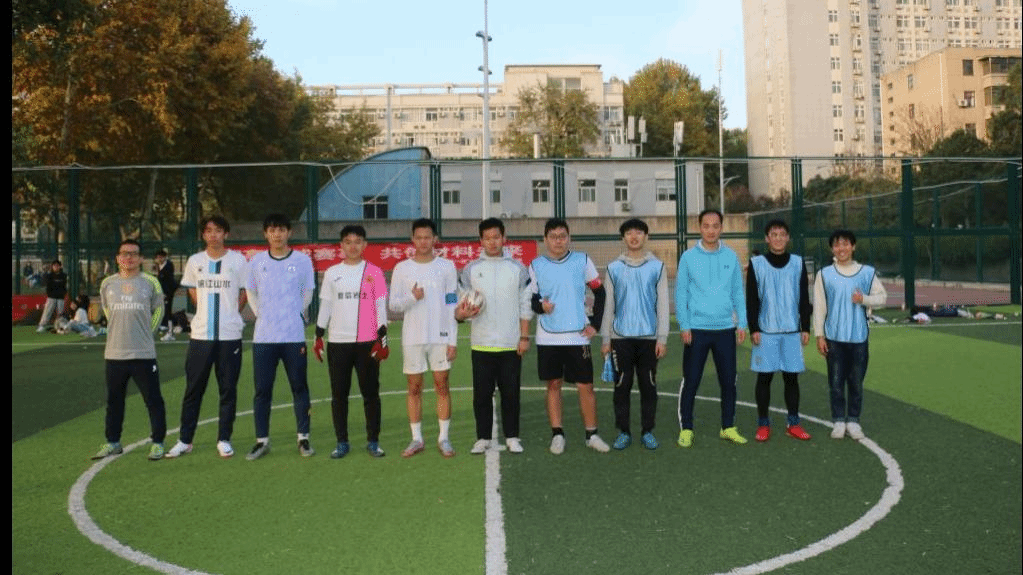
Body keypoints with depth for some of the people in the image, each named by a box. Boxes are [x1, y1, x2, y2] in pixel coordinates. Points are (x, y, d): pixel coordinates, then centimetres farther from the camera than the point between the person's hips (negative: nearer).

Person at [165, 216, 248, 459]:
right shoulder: (194, 261, 6)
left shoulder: (238, 260, 0)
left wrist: (231, 314, 5)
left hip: (230, 335, -2)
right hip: (200, 335, 2)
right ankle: (185, 441, 17)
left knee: (228, 389, 4)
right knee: (193, 389, 7)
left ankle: (224, 440, 15)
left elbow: (244, 291, 8)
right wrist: (207, 312, 13)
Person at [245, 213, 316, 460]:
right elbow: (250, 292, 17)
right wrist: (261, 314, 8)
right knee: (262, 390, 5)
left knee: (299, 387, 5)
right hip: (263, 337, 1)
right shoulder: (256, 261, 5)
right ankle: (262, 440, 15)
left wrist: (296, 315, 8)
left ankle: (303, 437, 16)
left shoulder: (302, 260, 1)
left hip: (294, 336, -1)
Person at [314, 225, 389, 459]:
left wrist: (382, 338, -5)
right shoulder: (332, 273, 9)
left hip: (367, 342, -2)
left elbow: (381, 307, 1)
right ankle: (342, 442, 16)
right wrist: (318, 337, 7)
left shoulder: (374, 272, 2)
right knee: (339, 394, 5)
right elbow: (325, 306, 12)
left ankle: (373, 441, 14)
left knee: (370, 393, 3)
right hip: (337, 342, 2)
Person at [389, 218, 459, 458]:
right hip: (412, 338, 1)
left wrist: (453, 340, -5)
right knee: (414, 388, 6)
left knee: (442, 386, 3)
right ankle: (416, 439, 16)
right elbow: (393, 305, 4)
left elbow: (452, 305, 0)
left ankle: (444, 438, 12)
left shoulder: (446, 266, 2)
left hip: (441, 337, -1)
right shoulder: (402, 268, 4)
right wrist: (412, 297, -16)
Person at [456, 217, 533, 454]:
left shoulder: (517, 268, 5)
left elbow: (525, 306, 5)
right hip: (481, 343, 1)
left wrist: (524, 337, -1)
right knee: (482, 394, 4)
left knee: (510, 393, 5)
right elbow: (461, 305, 5)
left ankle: (512, 437, 17)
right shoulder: (470, 270, 5)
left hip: (511, 344, 0)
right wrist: (462, 313, -18)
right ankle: (483, 437, 16)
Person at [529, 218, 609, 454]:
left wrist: (595, 323, 1)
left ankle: (592, 434, 15)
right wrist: (540, 305, -17)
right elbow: (530, 298, 6)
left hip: (577, 336, 0)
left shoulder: (582, 260, 2)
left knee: (585, 386, 2)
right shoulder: (536, 265, 2)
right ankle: (557, 434, 18)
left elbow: (599, 292, 8)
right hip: (547, 337, 1)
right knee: (553, 384, 7)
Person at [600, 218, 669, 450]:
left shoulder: (657, 267, 4)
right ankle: (623, 432, 15)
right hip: (621, 337, 0)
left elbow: (663, 304, 2)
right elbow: (607, 305, 7)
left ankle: (647, 431, 18)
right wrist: (606, 338, 3)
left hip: (649, 337, 0)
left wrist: (662, 338, -3)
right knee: (622, 386, 4)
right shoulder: (614, 268, 5)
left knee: (648, 386, 6)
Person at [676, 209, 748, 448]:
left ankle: (728, 427, 24)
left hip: (725, 329, 2)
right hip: (697, 329, -2)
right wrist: (684, 325, -7)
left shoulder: (731, 256, 6)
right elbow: (681, 293, -1)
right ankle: (686, 429, 14)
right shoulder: (688, 257, 0)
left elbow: (738, 292, 9)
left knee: (728, 381, 9)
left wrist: (741, 323, 3)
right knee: (691, 381, 2)